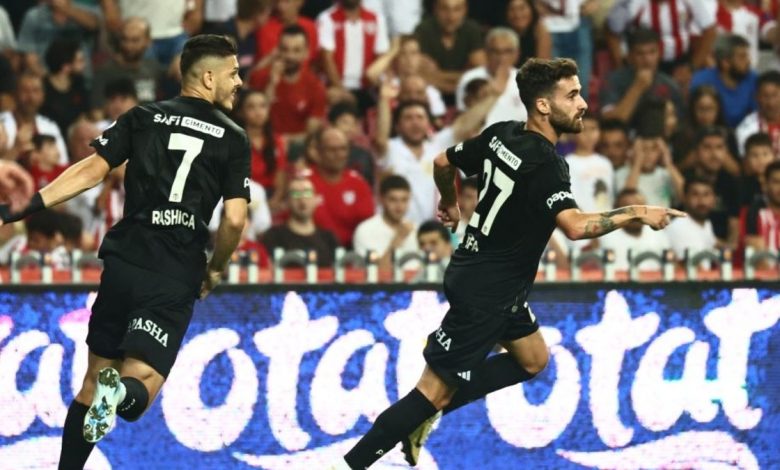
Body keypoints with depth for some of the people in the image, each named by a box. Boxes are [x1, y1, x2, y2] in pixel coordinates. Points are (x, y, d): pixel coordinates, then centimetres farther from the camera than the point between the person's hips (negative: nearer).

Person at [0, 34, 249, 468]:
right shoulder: (233, 139, 2)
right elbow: (235, 220, -5)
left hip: (123, 264, 3)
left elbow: (92, 170, -1)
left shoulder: (143, 118, 9)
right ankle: (122, 393, -40)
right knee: (141, 384, -5)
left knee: (93, 382, 15)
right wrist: (215, 270, 13)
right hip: (176, 279, -3)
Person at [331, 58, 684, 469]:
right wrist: (636, 213, -31)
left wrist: (450, 204, 34)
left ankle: (428, 415, 18)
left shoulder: (501, 135, 1)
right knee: (436, 389, -5)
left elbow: (443, 162, 15)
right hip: (483, 293, -10)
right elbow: (575, 226, -39)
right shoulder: (545, 164, -25)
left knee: (533, 361, 21)